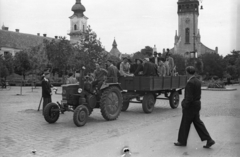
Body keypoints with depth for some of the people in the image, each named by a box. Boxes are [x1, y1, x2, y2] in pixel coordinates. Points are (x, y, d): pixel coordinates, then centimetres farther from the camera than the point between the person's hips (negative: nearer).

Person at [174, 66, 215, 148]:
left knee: (185, 124, 6)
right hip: (197, 105, 9)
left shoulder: (190, 83, -23)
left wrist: (184, 105, -11)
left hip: (190, 107, -9)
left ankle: (182, 141, 20)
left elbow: (189, 98, -25)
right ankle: (209, 140, 9)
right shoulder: (198, 81, 7)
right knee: (198, 123, 13)